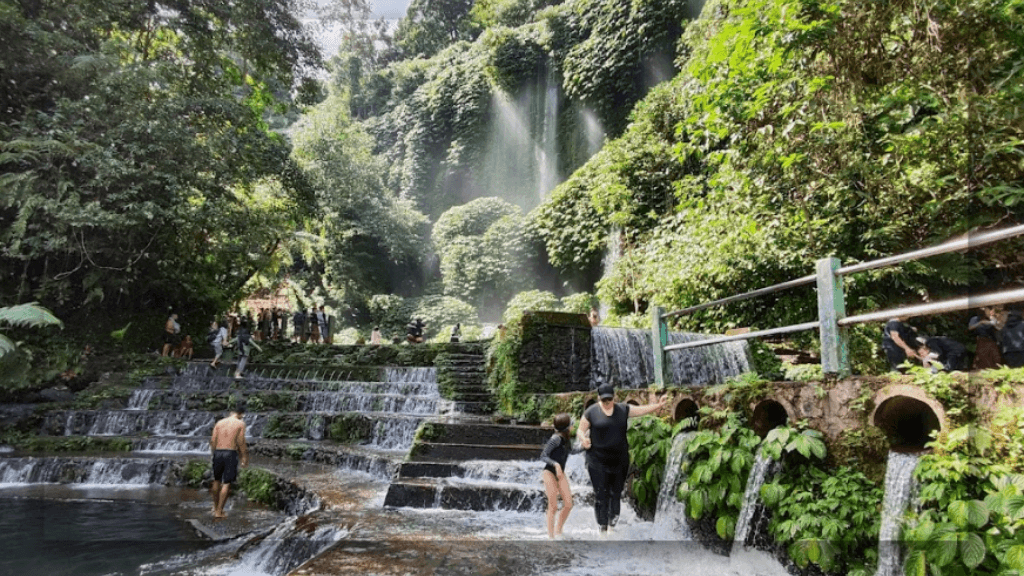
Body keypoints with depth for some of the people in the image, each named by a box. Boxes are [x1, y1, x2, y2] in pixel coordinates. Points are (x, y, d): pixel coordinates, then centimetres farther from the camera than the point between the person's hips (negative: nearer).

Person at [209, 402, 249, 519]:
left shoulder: (219, 422, 9)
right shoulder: (240, 424, -2)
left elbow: (213, 440, 5)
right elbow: (240, 442, -7)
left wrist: (212, 453, 16)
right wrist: (245, 457, 0)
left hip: (218, 452, 4)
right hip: (231, 453, -4)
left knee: (217, 480, 20)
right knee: (226, 483, 1)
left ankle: (216, 507, 34)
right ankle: (219, 511, 0)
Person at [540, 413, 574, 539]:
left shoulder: (566, 439, 6)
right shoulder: (556, 438, -18)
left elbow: (573, 450, 27)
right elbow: (543, 456, -18)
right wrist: (555, 464, -31)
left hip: (560, 473, 8)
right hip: (550, 473, -8)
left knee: (568, 504, 2)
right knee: (553, 506, -6)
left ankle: (558, 531, 18)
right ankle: (551, 536, 5)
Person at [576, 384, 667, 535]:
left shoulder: (623, 409, 6)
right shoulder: (591, 412, -3)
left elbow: (642, 409, 9)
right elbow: (580, 430, 0)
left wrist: (658, 405, -1)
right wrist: (583, 439, -19)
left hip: (619, 460, 3)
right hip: (598, 461, -3)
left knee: (616, 493, 7)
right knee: (601, 494, -3)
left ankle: (613, 522, 19)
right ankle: (603, 526, 7)